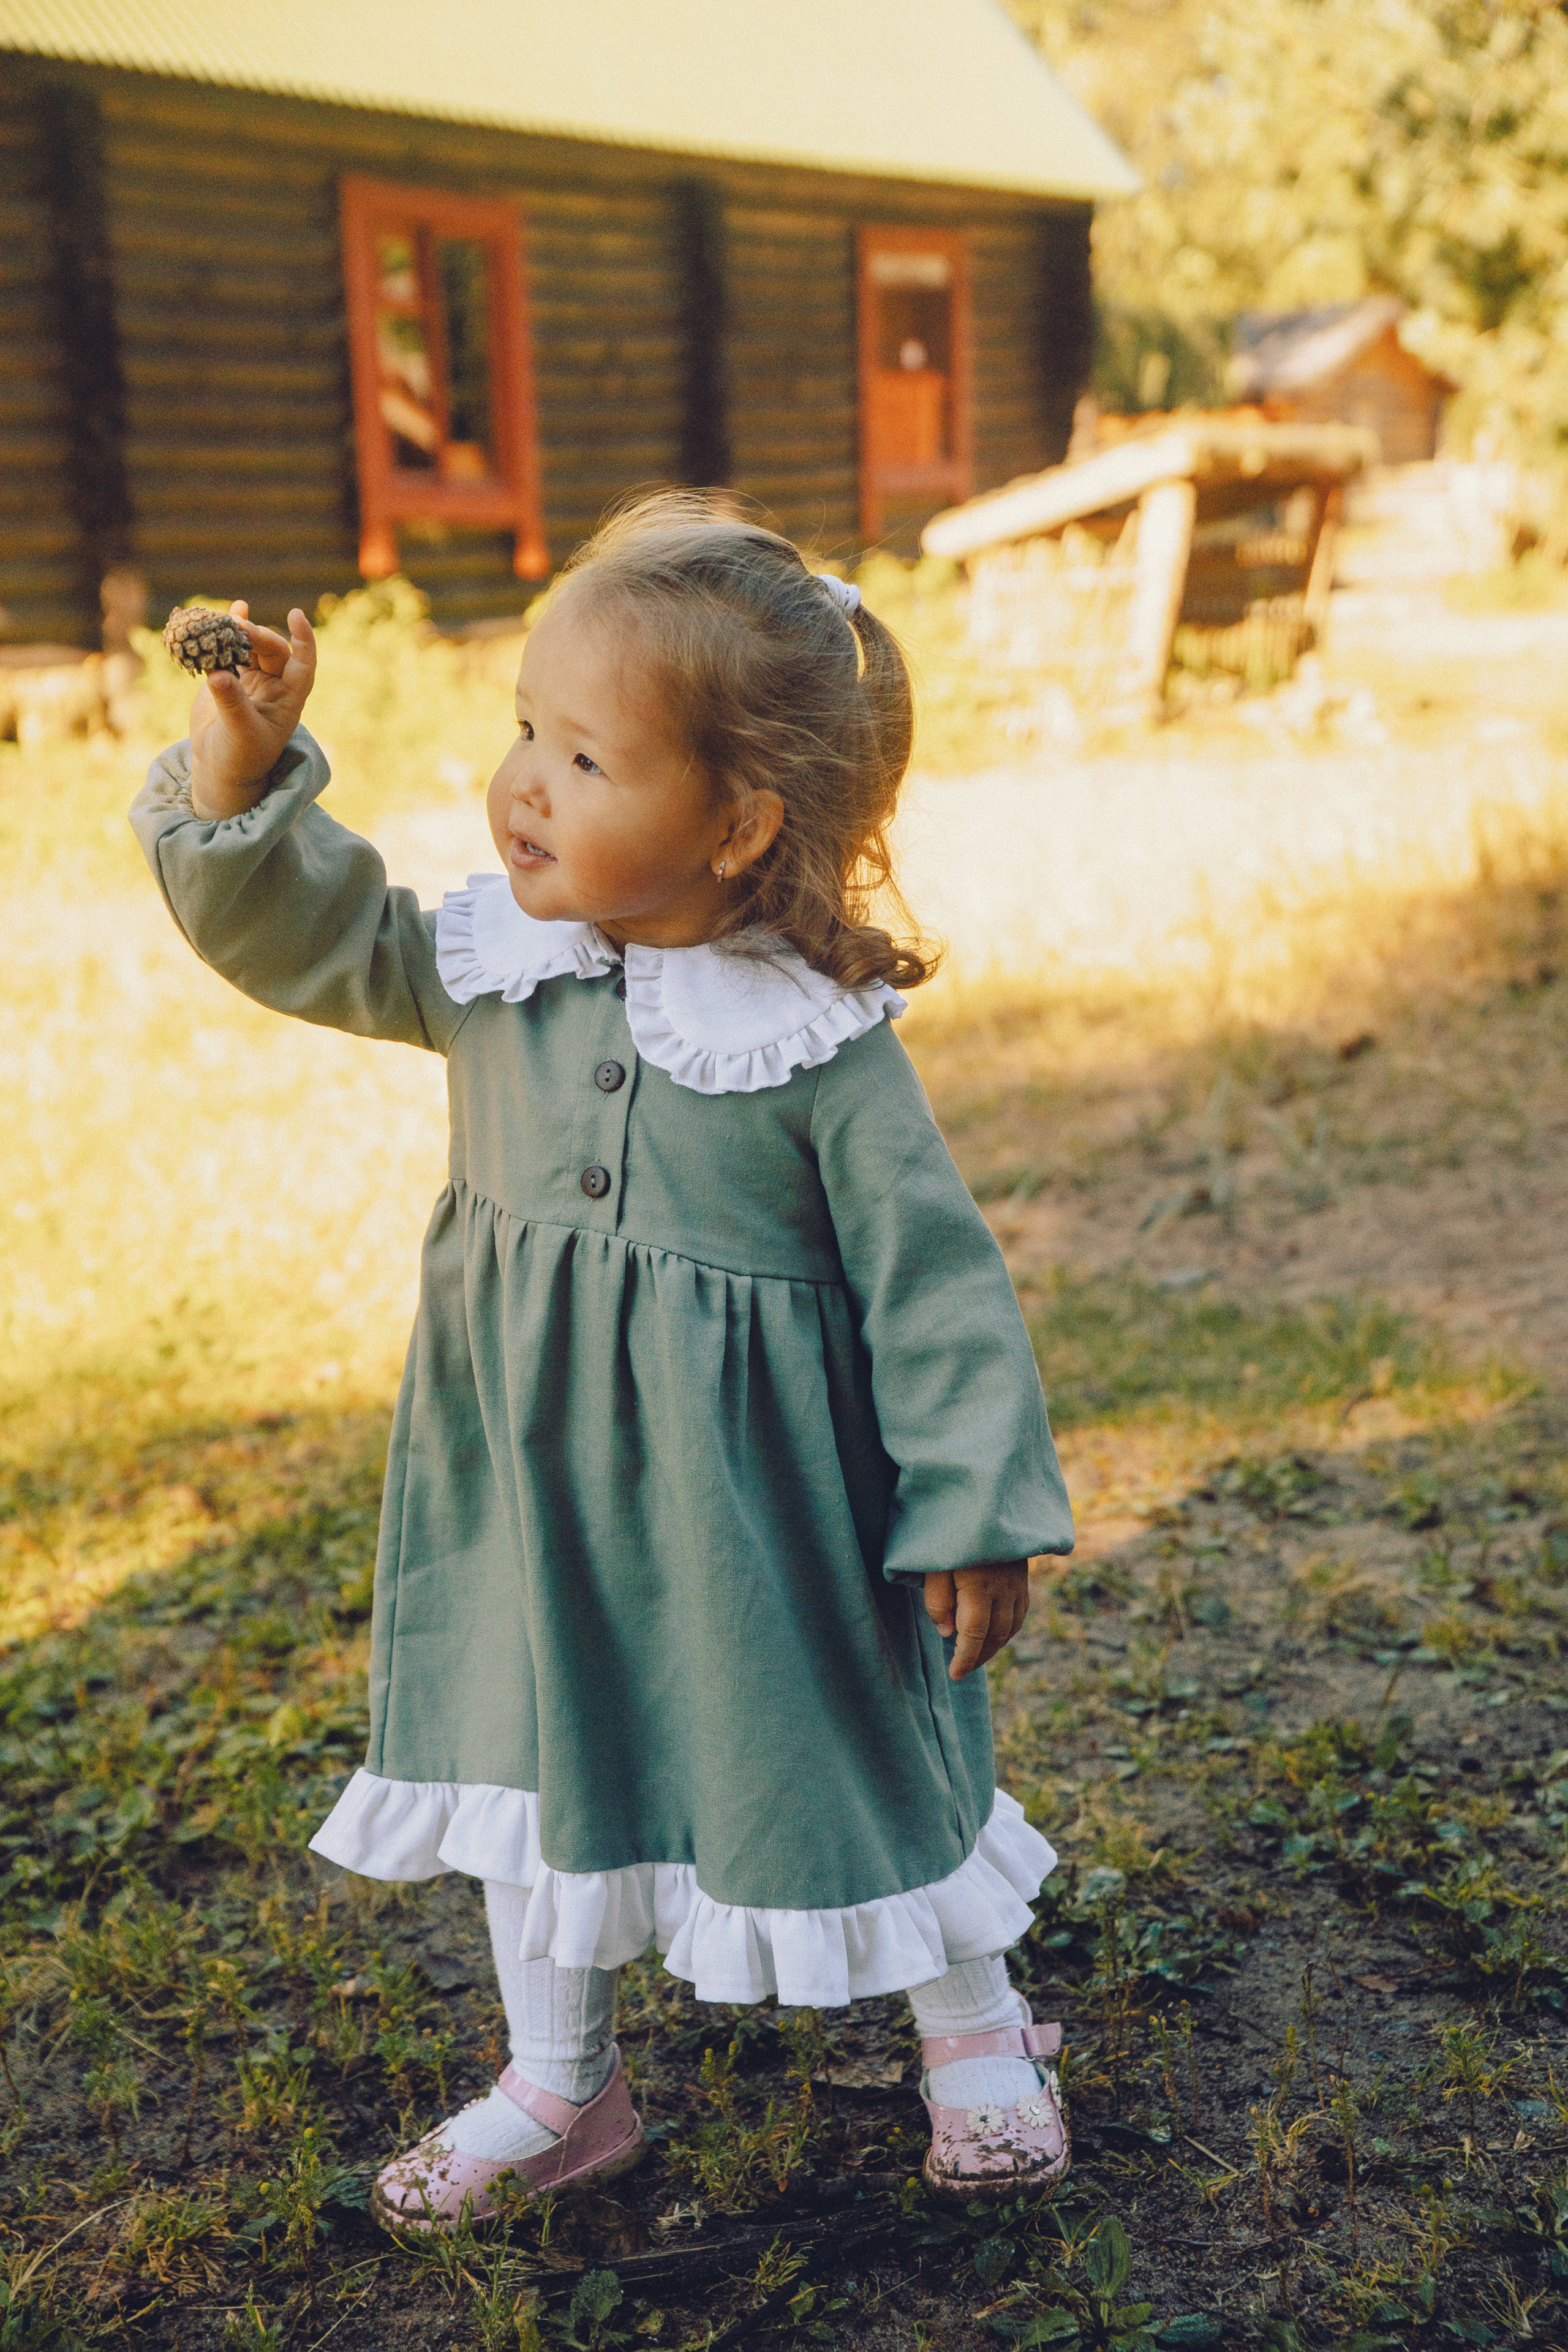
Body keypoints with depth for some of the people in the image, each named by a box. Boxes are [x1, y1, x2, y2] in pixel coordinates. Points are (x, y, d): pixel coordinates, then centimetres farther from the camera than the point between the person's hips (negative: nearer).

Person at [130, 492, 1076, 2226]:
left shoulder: (822, 1043, -18)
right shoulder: (486, 964, -5)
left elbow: (934, 1278, -14)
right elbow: (301, 934, 1)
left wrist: (979, 1513, -11)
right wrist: (240, 768, -17)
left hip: (755, 1503, -4)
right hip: (531, 1487, 5)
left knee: (849, 1756, 12)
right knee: (534, 1760, 18)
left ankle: (973, 2031, 40)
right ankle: (560, 2089, 40)